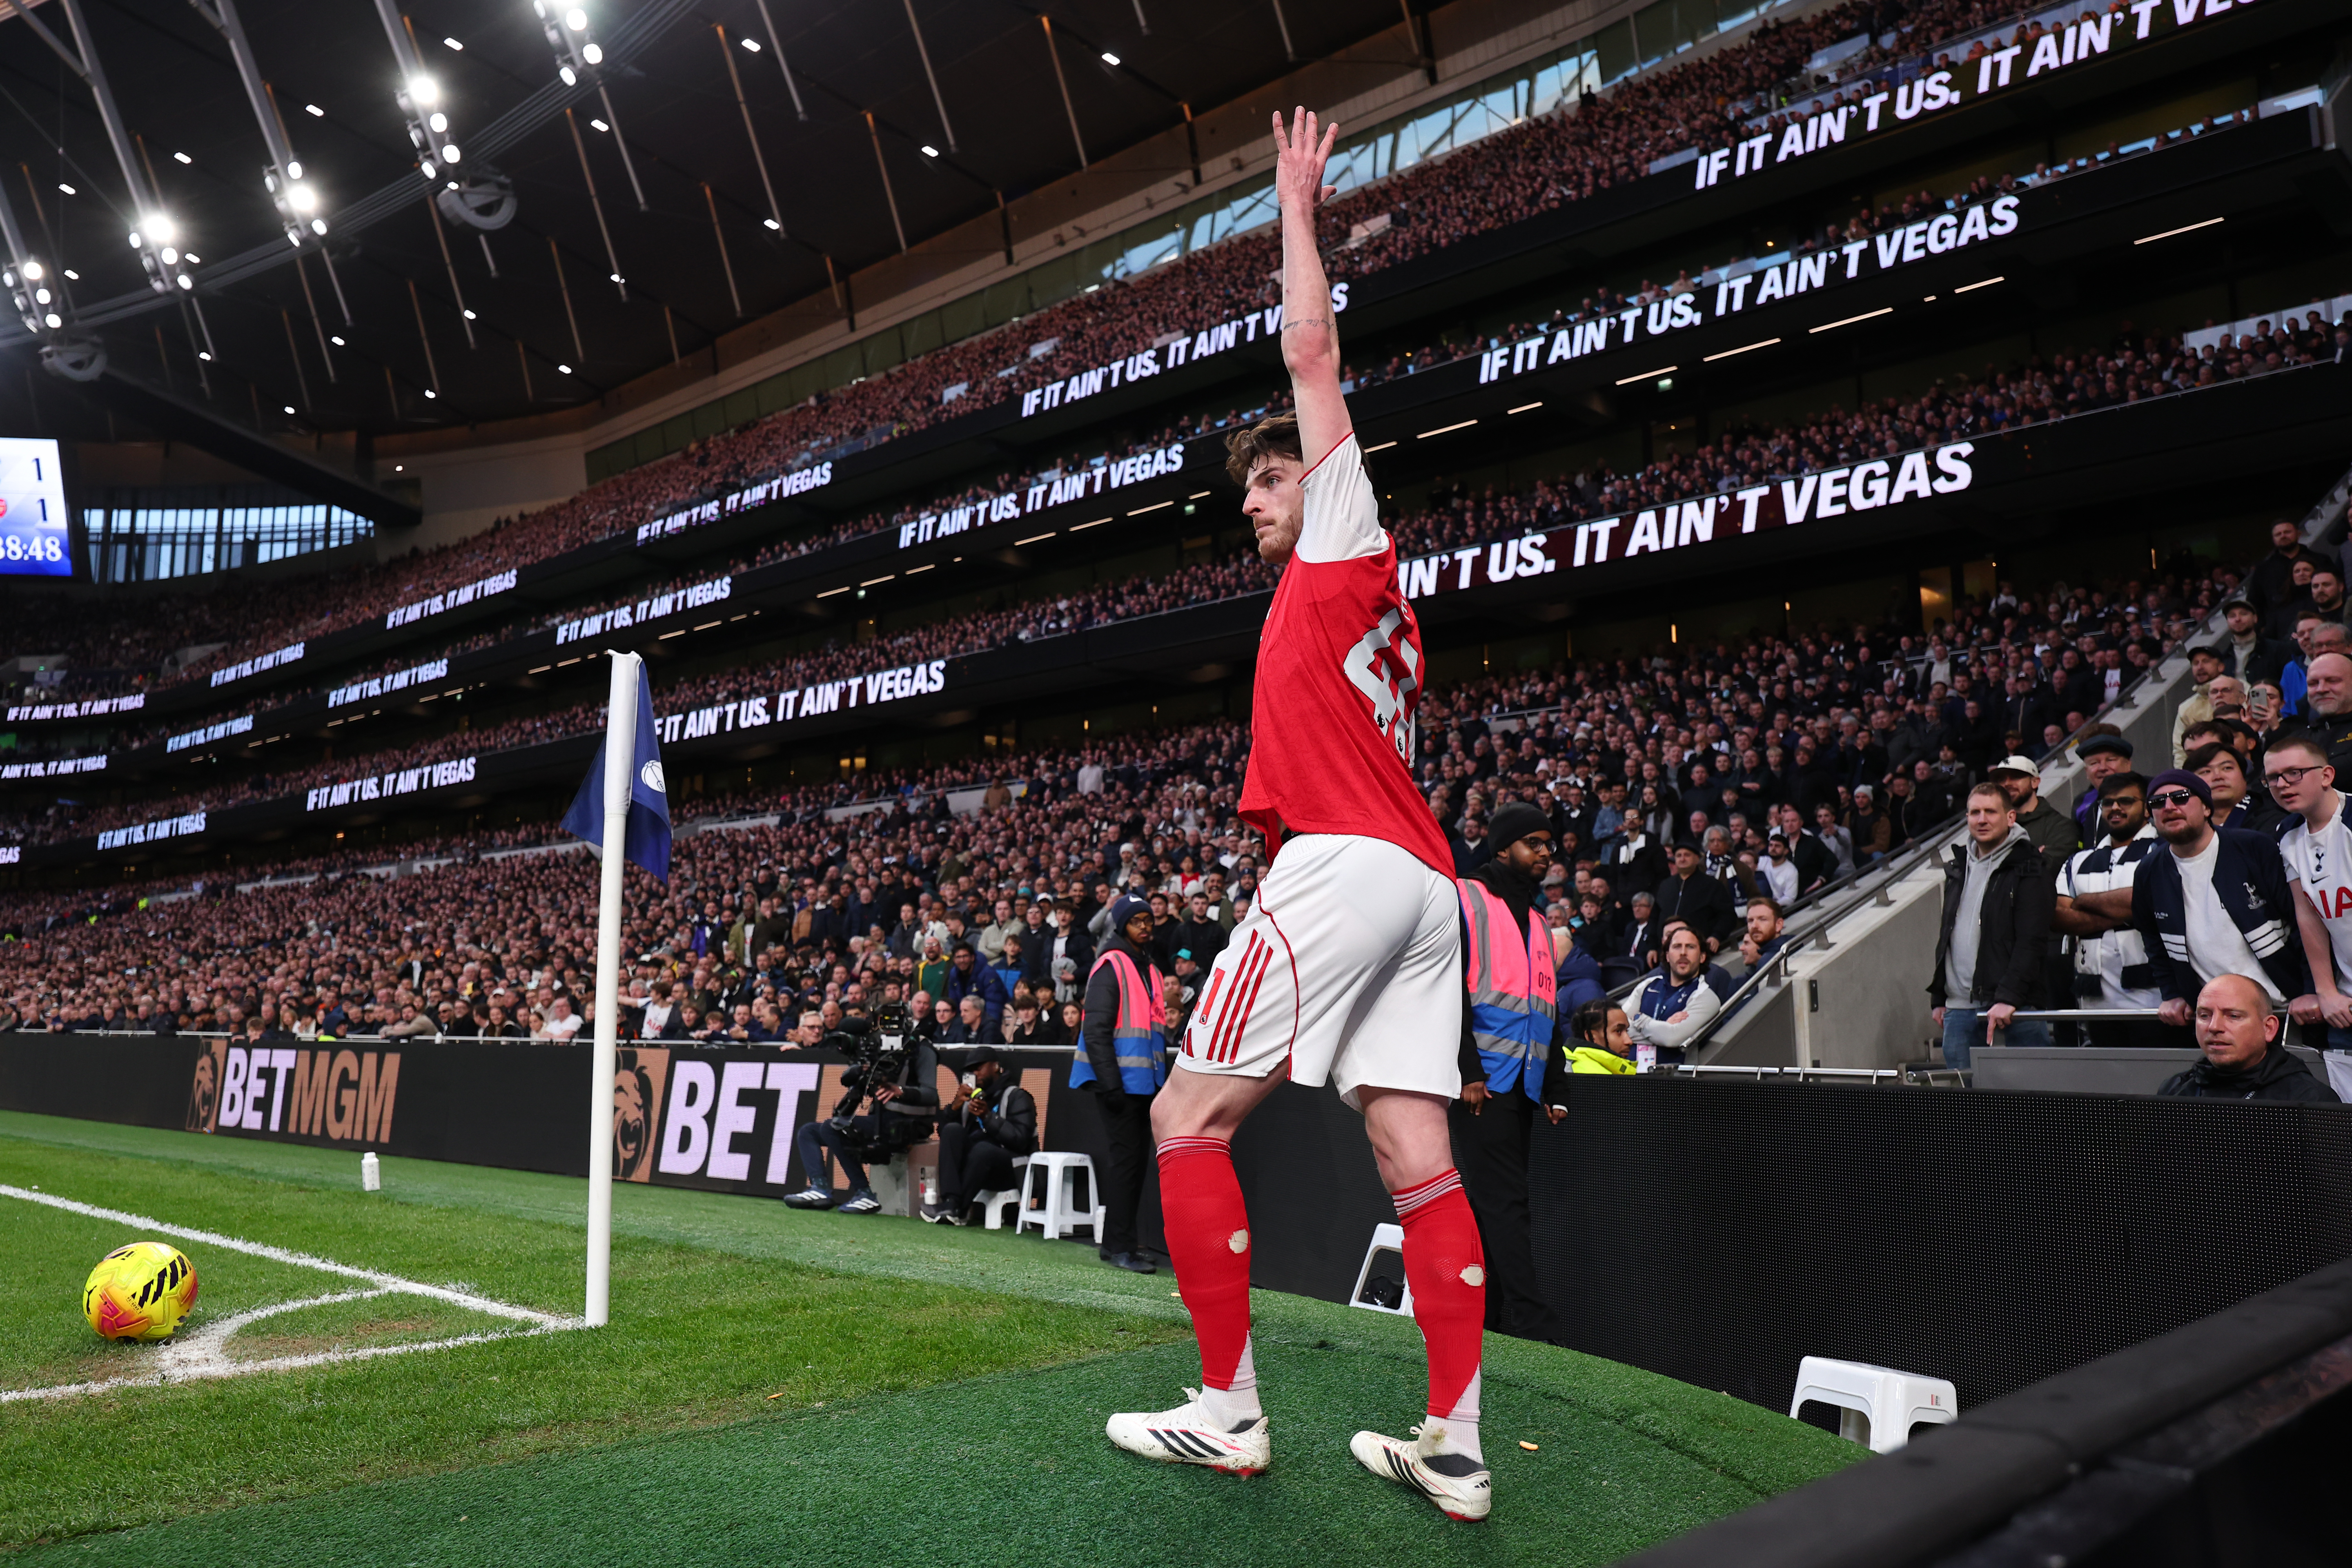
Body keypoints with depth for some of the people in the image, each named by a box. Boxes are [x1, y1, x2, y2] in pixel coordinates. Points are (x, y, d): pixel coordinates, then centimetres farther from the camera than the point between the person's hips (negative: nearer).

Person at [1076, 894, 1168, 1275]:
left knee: (1137, 1158, 9)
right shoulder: (1110, 966, -9)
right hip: (1120, 1082, -8)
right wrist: (1110, 1083, -21)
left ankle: (1116, 1239, 17)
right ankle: (1119, 1246, -3)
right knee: (1127, 1156, -9)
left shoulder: (1149, 969, 18)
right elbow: (1096, 1030, -15)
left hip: (1145, 1083, 8)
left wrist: (1162, 1079, 16)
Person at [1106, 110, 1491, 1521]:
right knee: (1416, 1152, 4)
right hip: (1423, 879, 9)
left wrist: (1299, 210, 16)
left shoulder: (1349, 545, 5)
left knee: (1188, 1117, -3)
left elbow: (1314, 357, 5)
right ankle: (1456, 1446, 5)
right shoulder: (1386, 612, 28)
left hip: (1345, 866, -9)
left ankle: (1229, 1410, 1)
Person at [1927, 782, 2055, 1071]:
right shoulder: (1958, 869, 17)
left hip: (2015, 1007, -6)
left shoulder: (2027, 870, -4)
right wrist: (1938, 998, 17)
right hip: (1959, 1009, 6)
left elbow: (2030, 942, -13)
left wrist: (2008, 998, -22)